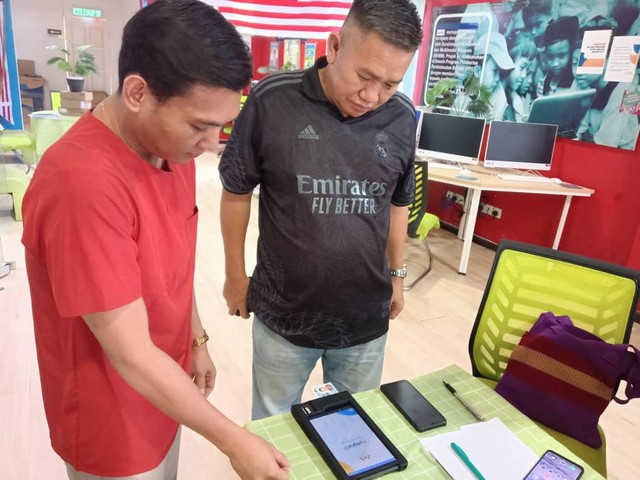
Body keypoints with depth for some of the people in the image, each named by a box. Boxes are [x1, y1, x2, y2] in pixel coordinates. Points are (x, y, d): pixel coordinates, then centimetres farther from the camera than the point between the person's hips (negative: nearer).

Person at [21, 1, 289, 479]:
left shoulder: (172, 145, -7)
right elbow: (131, 355, -29)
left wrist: (197, 341, 10)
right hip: (113, 419, -7)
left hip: (165, 390, 7)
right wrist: (233, 441, -21)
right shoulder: (82, 182, -33)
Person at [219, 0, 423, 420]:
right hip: (283, 311, -2)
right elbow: (237, 193, -4)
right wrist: (236, 275, 3)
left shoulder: (403, 119, -5)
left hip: (366, 315, 3)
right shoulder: (272, 101, -15)